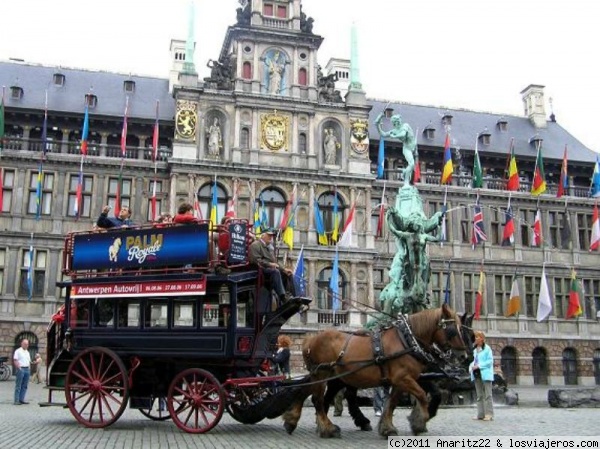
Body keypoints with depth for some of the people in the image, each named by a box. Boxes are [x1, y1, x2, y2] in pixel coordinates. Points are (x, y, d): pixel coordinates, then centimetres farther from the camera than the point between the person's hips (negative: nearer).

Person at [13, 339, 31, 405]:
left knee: (24, 386, 7)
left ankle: (21, 399, 10)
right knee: (18, 386, -6)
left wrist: (29, 367, 9)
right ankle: (16, 401, -5)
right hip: (21, 369, -7)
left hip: (27, 369, 7)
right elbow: (15, 360, -11)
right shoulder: (18, 351, -3)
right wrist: (19, 368, -19)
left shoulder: (27, 352, 19)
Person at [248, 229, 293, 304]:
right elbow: (256, 260, -16)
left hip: (270, 268, 9)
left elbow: (275, 262, 26)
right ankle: (283, 297, -43)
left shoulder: (269, 247, 26)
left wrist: (284, 269, 10)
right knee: (275, 271, -35)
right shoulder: (255, 245, -1)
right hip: (260, 270, -9)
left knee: (287, 274, -9)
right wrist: (270, 264, -23)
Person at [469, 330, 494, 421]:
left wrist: (479, 366, -19)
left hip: (485, 374, -8)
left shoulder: (487, 348, -7)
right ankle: (481, 414, 14)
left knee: (487, 395, -7)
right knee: (479, 395, 10)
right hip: (476, 374, 8)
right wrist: (471, 366, -1)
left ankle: (489, 414, -5)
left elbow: (490, 361, -13)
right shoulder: (475, 350, 16)